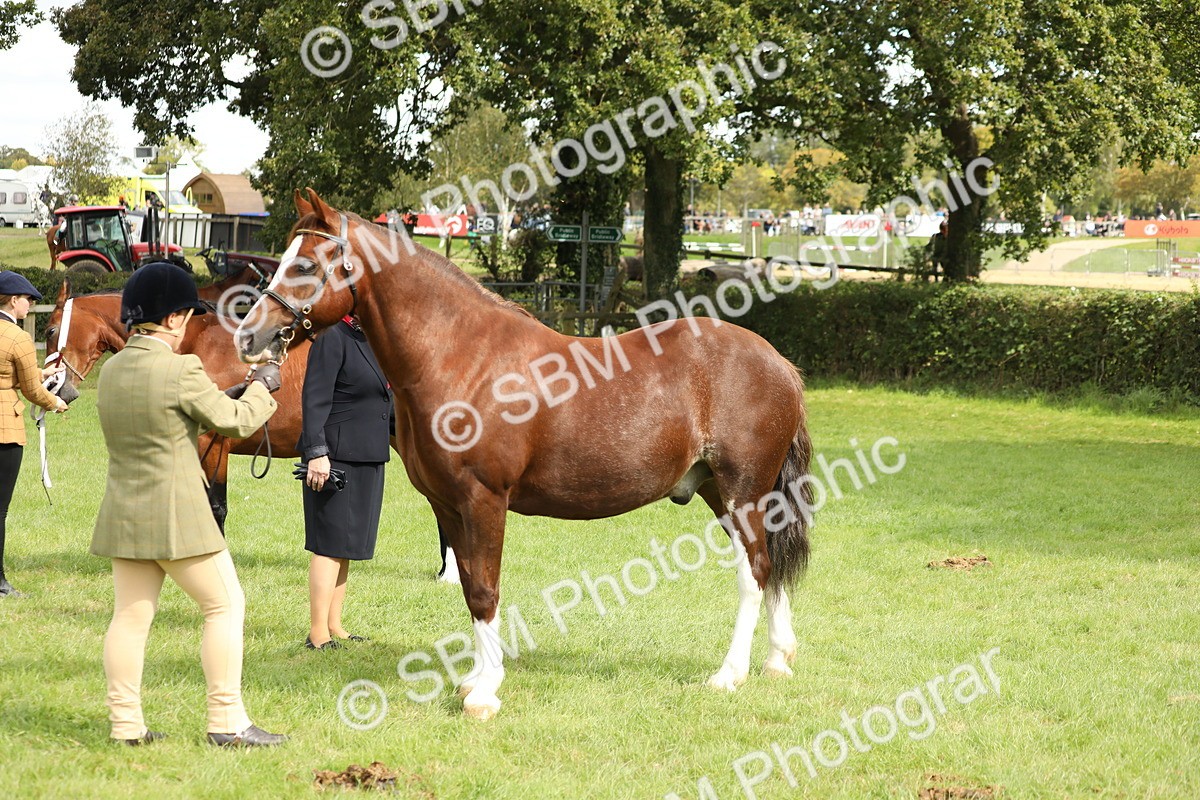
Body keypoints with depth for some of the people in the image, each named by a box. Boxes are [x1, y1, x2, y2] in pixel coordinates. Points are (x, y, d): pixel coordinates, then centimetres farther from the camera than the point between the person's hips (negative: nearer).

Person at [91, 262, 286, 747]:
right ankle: (226, 722, 4)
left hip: (123, 515, 7)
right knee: (226, 605, 4)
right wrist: (261, 387, 9)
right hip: (177, 516, -7)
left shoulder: (111, 371, 7)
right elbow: (235, 421, -9)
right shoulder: (180, 370, -17)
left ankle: (125, 724, 11)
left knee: (130, 617, 10)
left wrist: (225, 396, 18)